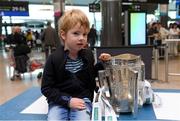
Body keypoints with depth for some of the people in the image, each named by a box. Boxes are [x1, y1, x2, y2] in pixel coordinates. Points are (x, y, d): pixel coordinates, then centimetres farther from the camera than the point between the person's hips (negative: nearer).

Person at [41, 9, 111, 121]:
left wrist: (102, 63, 2)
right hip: (60, 101, -1)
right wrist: (67, 100, -17)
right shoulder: (54, 58, -9)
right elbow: (46, 88, -7)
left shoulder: (88, 54, 3)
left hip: (83, 99, 2)